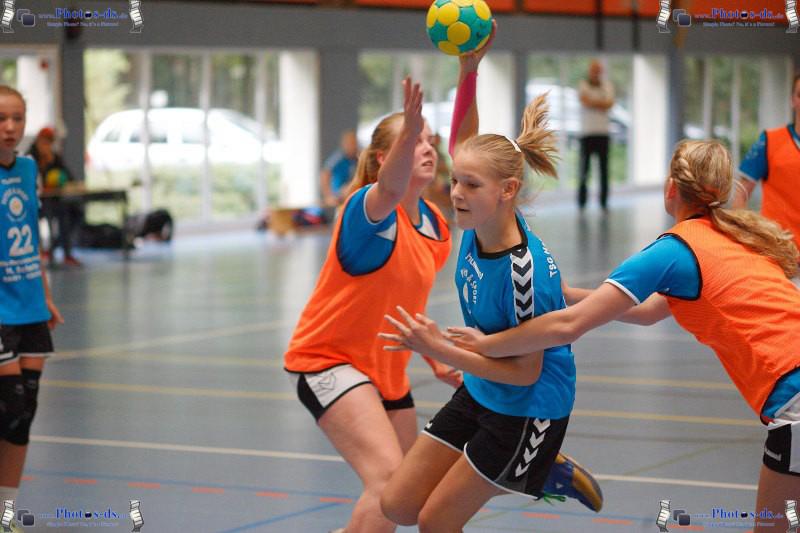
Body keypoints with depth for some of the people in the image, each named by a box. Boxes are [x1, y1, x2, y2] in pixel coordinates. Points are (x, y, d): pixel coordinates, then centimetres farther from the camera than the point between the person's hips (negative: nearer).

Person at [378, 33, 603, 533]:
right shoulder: (478, 225, -11)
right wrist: (469, 70, -13)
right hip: (479, 395, 8)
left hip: (529, 411, -8)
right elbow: (463, 144, 1)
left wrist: (441, 352, -27)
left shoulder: (524, 271, -30)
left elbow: (526, 372, -23)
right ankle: (544, 470, 23)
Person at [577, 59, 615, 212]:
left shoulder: (607, 85, 12)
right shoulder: (583, 85, 4)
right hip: (587, 133, -2)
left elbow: (610, 104, -5)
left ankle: (604, 202, 7)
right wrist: (601, 103, -7)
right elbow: (586, 102, -14)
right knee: (584, 167, -4)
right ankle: (581, 202, 2)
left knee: (604, 169, 1)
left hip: (603, 132, 2)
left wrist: (593, 102, -8)